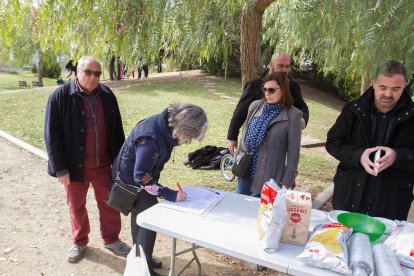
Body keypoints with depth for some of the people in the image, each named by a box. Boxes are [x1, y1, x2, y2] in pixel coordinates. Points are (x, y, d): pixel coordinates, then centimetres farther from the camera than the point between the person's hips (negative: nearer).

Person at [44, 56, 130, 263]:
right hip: (75, 165, -2)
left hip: (104, 164, 3)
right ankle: (79, 242, 38)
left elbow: (117, 130, 6)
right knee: (76, 206, 16)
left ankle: (111, 240, 34)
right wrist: (60, 168, -12)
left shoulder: (107, 96, 0)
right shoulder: (60, 96, -11)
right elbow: (52, 135, -10)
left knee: (109, 203, 13)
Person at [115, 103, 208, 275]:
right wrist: (170, 195, -27)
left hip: (141, 175, 9)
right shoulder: (151, 139, -37)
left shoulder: (166, 125, -11)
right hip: (132, 180, -9)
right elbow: (141, 177, -30)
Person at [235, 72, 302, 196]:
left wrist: (286, 182, -10)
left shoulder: (293, 115, -11)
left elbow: (293, 152, -9)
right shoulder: (255, 106, 1)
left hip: (268, 177, -4)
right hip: (245, 170, 5)